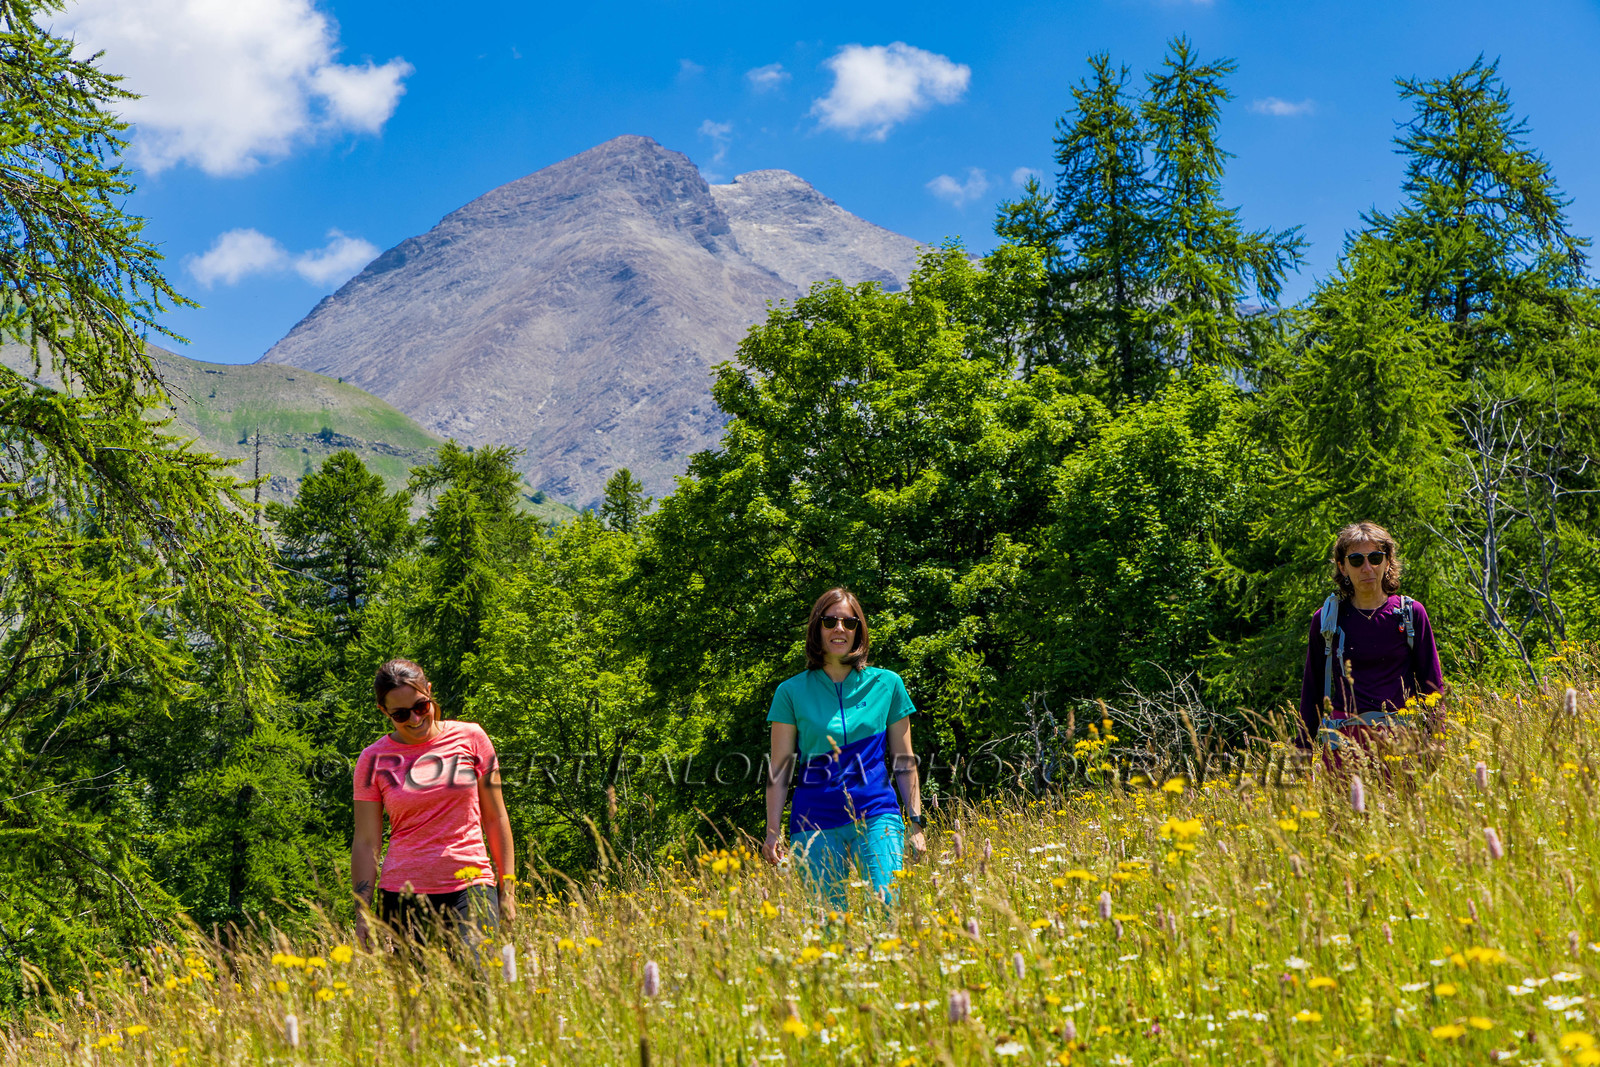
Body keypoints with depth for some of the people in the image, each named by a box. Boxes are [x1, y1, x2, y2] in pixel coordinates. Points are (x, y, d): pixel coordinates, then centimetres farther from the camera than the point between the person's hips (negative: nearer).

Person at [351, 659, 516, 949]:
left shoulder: (470, 738, 6)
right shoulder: (374, 759, 5)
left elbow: (495, 818, 10)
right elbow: (365, 842, 6)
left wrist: (507, 889, 7)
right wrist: (362, 916, 1)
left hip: (470, 885, -1)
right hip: (403, 894, 1)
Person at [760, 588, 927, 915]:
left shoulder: (887, 684, 7)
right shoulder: (792, 692, 5)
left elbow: (905, 763, 12)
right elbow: (779, 769, 7)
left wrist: (916, 824, 7)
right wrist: (772, 832, 0)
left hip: (876, 814, 0)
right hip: (816, 822, 0)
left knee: (886, 909, -14)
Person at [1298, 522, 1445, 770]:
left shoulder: (1411, 613, 5)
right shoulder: (1326, 619, 7)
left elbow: (1432, 684, 9)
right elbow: (1312, 688, 13)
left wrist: (1436, 749, 3)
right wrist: (1303, 750, 11)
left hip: (1400, 737, 0)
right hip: (1345, 739, 0)